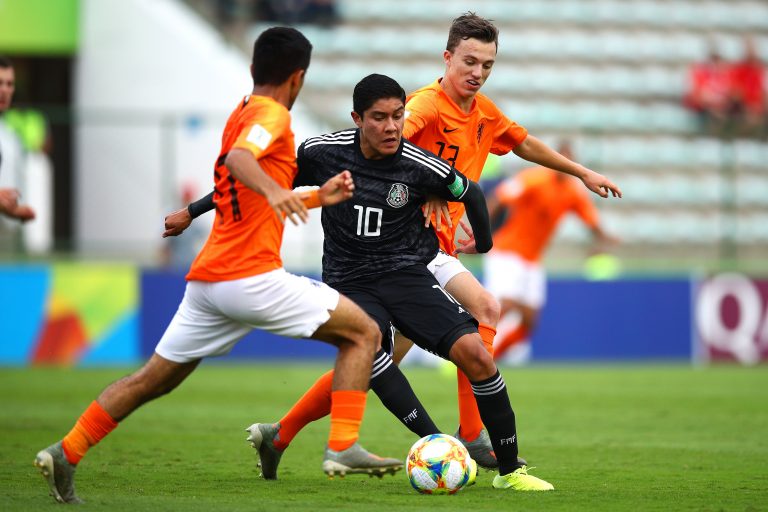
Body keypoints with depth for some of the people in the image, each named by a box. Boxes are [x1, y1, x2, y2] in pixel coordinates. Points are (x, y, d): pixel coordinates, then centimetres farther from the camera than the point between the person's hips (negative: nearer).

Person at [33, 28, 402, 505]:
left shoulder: (241, 113, 22)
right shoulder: (272, 115, -5)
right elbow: (240, 159, -28)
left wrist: (318, 197, 27)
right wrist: (274, 190, -45)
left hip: (207, 278, 9)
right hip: (252, 277, -9)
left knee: (155, 378, 16)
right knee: (363, 333, 0)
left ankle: (65, 454, 10)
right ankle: (343, 448, -12)